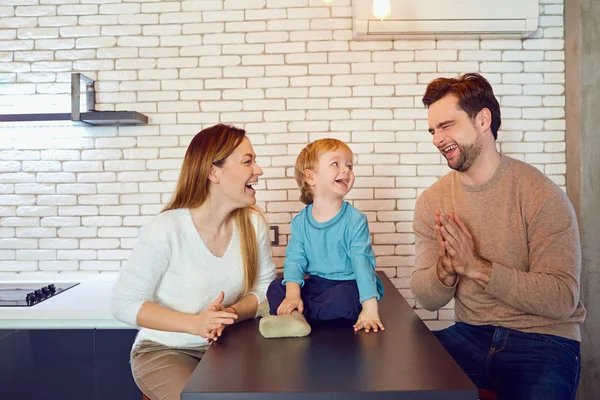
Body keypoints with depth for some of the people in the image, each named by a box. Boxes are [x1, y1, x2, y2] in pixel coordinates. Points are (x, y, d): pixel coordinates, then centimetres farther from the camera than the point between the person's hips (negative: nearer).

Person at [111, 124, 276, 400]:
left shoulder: (253, 223, -8)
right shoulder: (166, 230, -22)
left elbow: (264, 288, 1)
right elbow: (124, 303, -15)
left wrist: (230, 314, -20)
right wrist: (195, 323, -26)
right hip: (164, 350, -3)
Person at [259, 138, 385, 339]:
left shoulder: (355, 220, -11)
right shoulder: (300, 221, 0)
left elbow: (362, 262, -17)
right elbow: (294, 260, -5)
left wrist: (370, 307, -26)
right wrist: (292, 294, -23)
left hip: (348, 285, -4)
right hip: (315, 284, 4)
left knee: (344, 298, -35)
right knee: (275, 287, -12)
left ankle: (296, 315, -25)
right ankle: (295, 316, -37)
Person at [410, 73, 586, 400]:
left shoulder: (541, 196, -11)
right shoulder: (431, 202, 2)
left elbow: (562, 300, -14)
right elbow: (427, 300, 2)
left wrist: (476, 266, -22)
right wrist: (446, 269, -20)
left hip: (543, 341, -3)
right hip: (469, 334, 4)